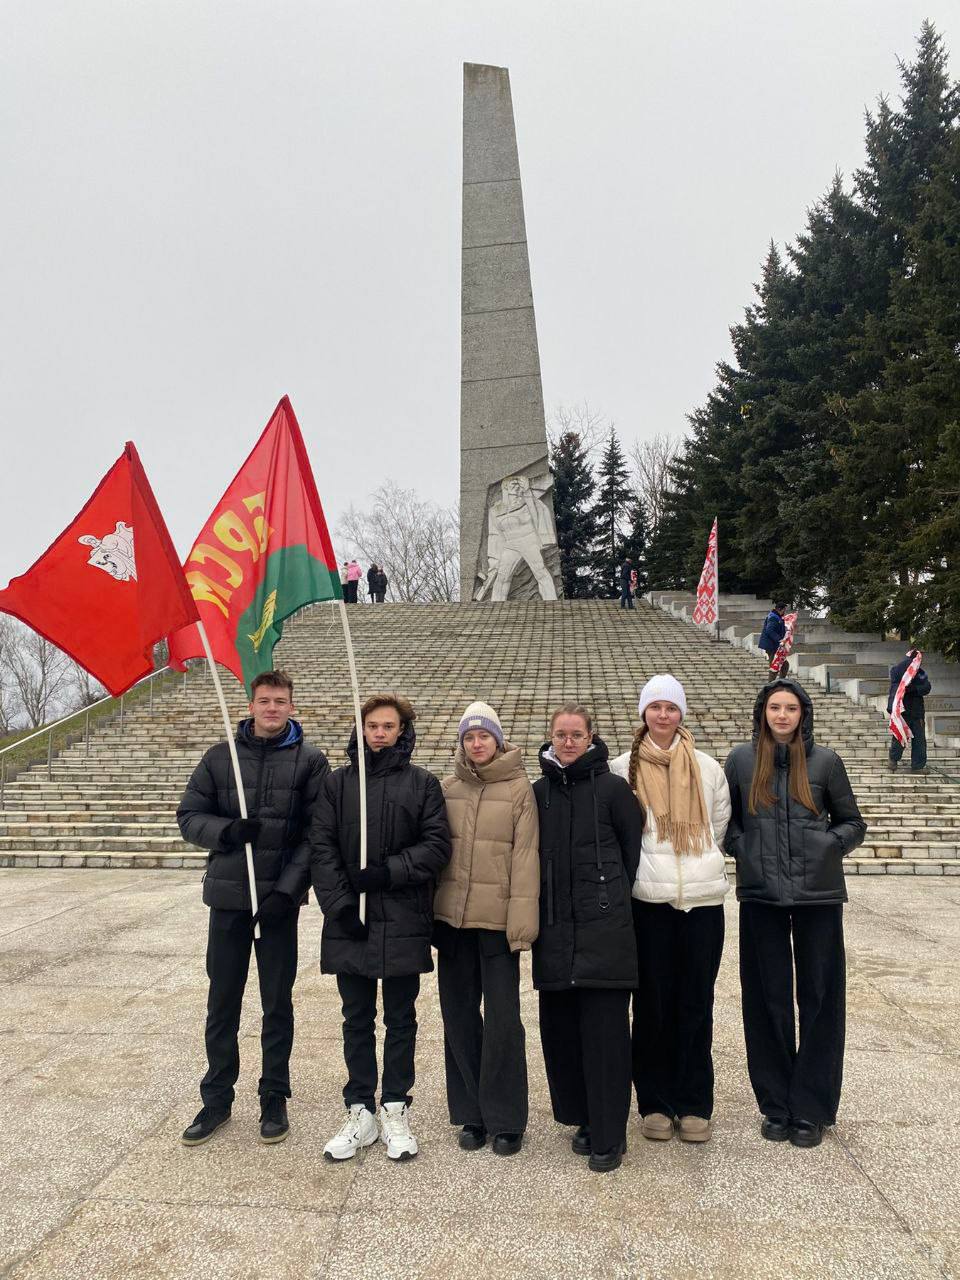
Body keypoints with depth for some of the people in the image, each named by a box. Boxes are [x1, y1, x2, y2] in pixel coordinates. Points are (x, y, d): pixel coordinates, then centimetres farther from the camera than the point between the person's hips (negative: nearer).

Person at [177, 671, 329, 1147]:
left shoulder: (310, 760, -3)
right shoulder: (220, 757, 4)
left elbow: (316, 834, -6)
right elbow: (189, 816, 4)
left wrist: (289, 888, -15)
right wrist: (227, 830, -16)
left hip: (280, 899, -2)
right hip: (227, 896, 2)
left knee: (278, 1003, 10)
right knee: (221, 1003, 12)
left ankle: (274, 1098, 25)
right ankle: (217, 1098, 28)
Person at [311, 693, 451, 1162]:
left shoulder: (422, 784, 1)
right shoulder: (337, 783, 4)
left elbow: (437, 846, -4)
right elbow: (322, 847, -1)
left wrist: (390, 870, -16)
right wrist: (339, 904, -11)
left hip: (403, 923, -1)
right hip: (349, 922, 2)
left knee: (400, 1019, 11)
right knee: (357, 1019, 12)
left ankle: (395, 1110, 25)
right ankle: (360, 1112, 25)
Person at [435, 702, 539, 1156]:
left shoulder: (519, 789, -3)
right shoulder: (447, 788, 8)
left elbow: (526, 857, -6)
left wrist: (522, 921, -12)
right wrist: (431, 911, 6)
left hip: (498, 919, -4)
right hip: (452, 916, 4)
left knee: (502, 1020, 1)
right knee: (459, 1017, 10)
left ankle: (505, 1120, 16)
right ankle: (471, 1115, 25)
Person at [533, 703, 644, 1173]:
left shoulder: (613, 788, -3)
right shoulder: (539, 792, 8)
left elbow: (633, 848, 3)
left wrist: (614, 897, 5)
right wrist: (541, 907, 9)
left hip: (604, 926, -4)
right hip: (554, 927, 4)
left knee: (604, 1029, -1)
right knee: (559, 1026, 9)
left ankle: (609, 1135, 11)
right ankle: (584, 1118, 27)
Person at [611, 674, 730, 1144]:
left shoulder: (707, 767, 8)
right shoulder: (623, 768, 3)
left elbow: (719, 827, 17)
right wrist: (649, 866, 5)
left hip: (703, 898, 1)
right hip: (649, 899, -1)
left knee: (696, 1005, 6)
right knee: (652, 1004, 5)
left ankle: (694, 1104, 18)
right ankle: (655, 1102, 18)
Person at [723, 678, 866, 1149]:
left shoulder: (824, 761, 2)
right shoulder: (741, 759, 4)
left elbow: (853, 822, 10)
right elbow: (723, 819, 14)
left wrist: (831, 845, -7)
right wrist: (741, 848, -2)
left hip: (818, 893, 0)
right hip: (761, 895, 0)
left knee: (819, 998, 4)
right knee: (768, 1000, 7)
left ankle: (810, 1109, 17)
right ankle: (776, 1105, 20)